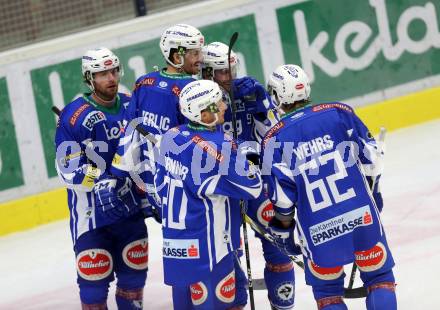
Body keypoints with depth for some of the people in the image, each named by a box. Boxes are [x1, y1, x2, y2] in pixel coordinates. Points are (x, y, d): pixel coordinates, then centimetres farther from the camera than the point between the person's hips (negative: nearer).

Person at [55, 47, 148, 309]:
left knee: (134, 269, 15)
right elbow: (69, 169, -19)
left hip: (130, 206, 6)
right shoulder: (74, 116, -14)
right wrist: (99, 181, -32)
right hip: (91, 209, -6)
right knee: (95, 276, -4)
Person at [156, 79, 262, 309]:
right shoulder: (217, 146, -21)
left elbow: (161, 183, 14)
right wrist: (246, 157, 5)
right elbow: (251, 187, -12)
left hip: (175, 243, 9)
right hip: (205, 246, -9)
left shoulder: (173, 136, 3)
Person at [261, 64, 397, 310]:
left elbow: (281, 194, -2)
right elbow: (371, 156, 5)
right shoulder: (339, 112, 0)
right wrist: (372, 191, 20)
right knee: (379, 276, 16)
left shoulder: (275, 138, -2)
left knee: (327, 289, 18)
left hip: (318, 229, 0)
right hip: (362, 215, 1)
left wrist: (282, 229, 12)